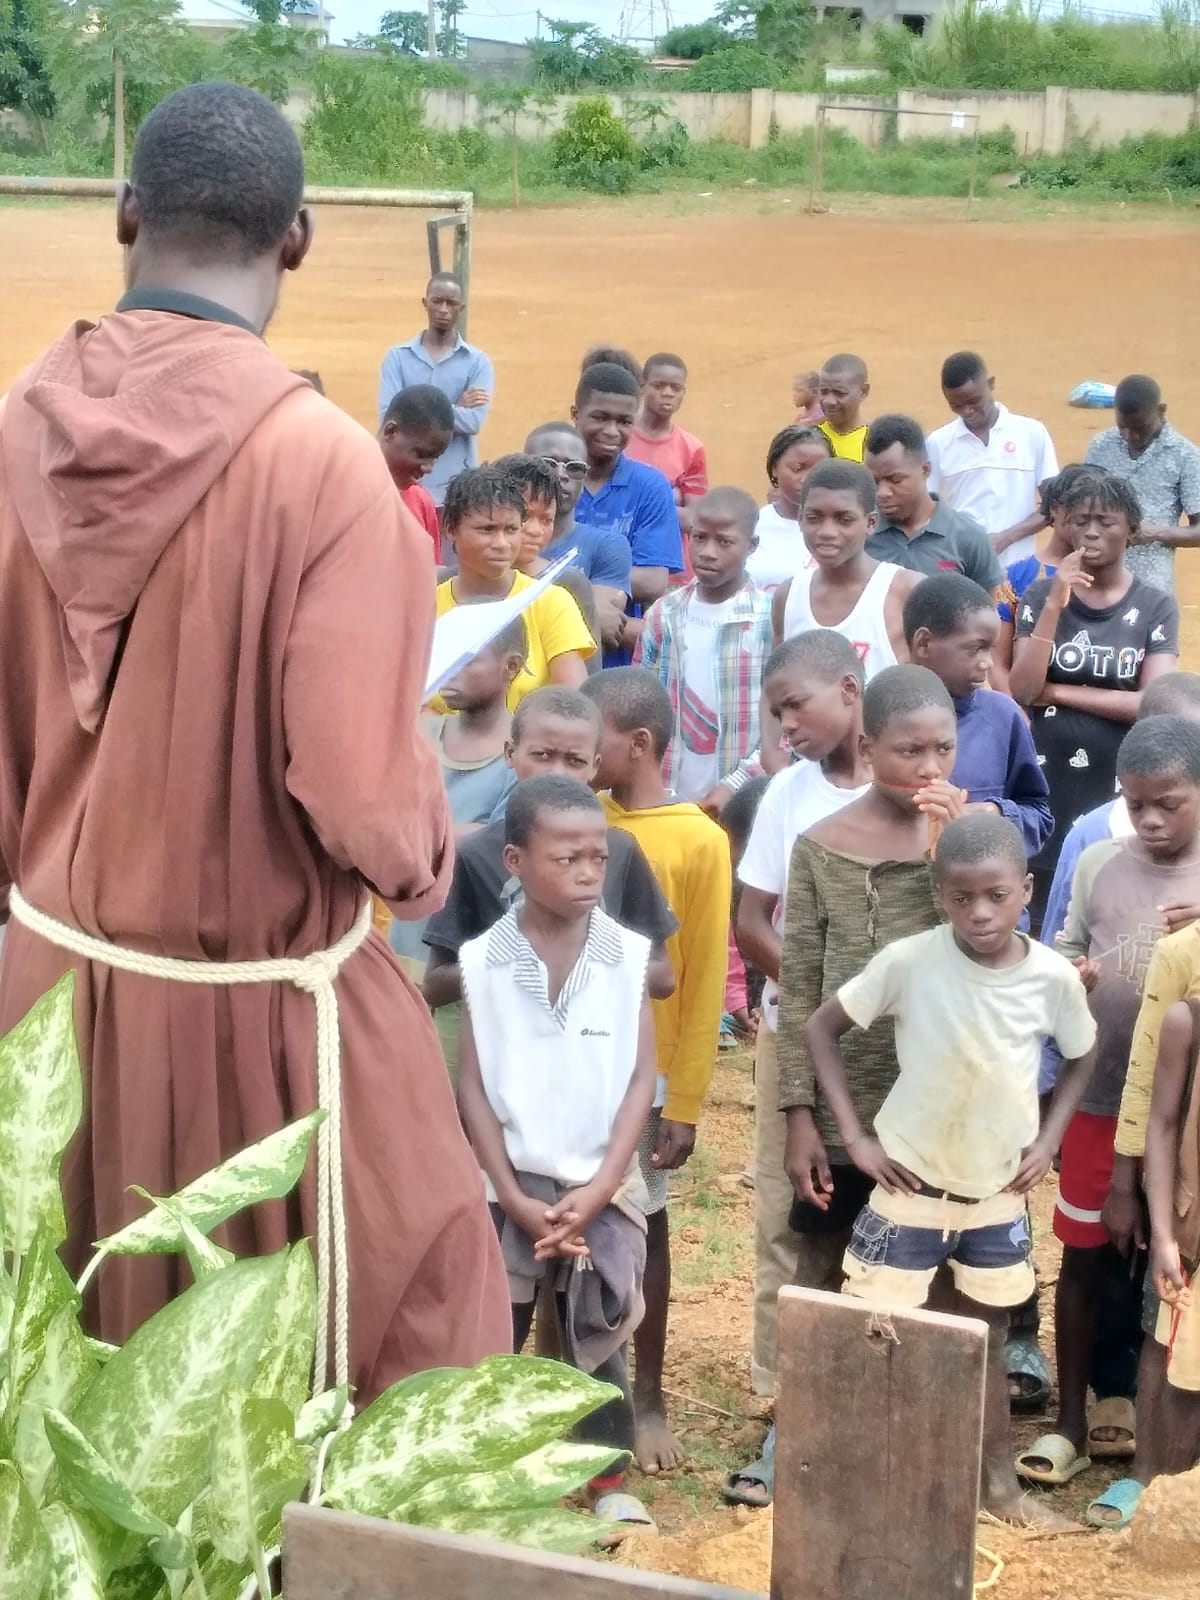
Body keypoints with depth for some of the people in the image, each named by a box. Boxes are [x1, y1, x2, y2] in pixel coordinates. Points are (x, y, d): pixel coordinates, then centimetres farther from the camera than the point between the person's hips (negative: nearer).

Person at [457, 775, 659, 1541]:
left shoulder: (628, 956, -4)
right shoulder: (483, 961, -5)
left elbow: (641, 1081, -3)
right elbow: (474, 1088, -3)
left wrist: (597, 1190, -10)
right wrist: (517, 1198, -9)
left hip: (603, 1188, 0)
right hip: (509, 1189, 0)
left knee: (601, 1337, 9)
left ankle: (610, 1477, 22)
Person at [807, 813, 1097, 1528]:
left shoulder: (1054, 976, -12)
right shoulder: (909, 961, -19)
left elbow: (1083, 1056, 8)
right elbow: (822, 1027, -8)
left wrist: (1049, 1139, -2)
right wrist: (856, 1135, -11)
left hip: (1000, 1195, 3)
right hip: (910, 1187, -2)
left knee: (987, 1341, 17)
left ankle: (999, 1482, 30)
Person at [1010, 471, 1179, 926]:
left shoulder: (1156, 607, -1)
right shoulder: (1041, 595, 1)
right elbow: (1020, 691, -10)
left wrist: (1057, 691, -11)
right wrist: (1055, 605, -17)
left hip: (1119, 785, -1)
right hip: (1046, 782, 1)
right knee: (1041, 917, 7)